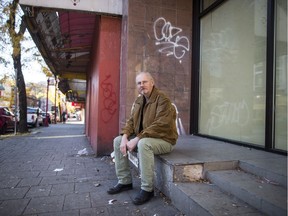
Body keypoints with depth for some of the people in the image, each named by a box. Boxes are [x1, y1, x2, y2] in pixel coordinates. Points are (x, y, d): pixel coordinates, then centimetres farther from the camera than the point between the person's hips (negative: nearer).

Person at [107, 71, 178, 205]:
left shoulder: (162, 99, -18)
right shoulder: (138, 101, 8)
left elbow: (160, 125, -29)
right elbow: (131, 121, 8)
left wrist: (137, 139, -31)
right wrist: (125, 137, -13)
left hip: (163, 140, -8)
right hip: (143, 138, 8)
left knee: (143, 143, -37)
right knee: (117, 141, 0)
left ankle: (147, 189, -20)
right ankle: (124, 182, 8)